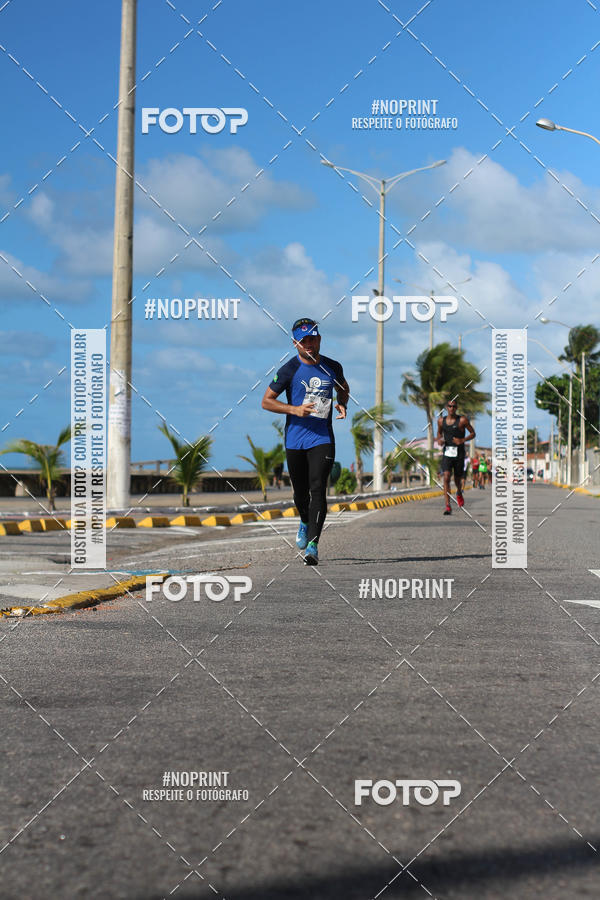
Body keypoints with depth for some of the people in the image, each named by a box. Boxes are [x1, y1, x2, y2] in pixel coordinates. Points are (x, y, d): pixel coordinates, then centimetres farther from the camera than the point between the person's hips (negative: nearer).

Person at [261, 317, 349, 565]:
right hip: (295, 440, 0)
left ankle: (312, 545, -19)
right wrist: (294, 409, -16)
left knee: (317, 488, -15)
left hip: (322, 439, 0)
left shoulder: (333, 367, 4)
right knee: (300, 491, 12)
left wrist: (342, 404, 3)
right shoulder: (290, 370, -5)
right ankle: (305, 522, 45)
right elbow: (266, 401, -2)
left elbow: (343, 389, 25)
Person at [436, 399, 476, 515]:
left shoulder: (462, 420, -6)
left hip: (459, 454, -1)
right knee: (446, 478, -15)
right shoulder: (441, 420, 5)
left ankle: (459, 493, 48)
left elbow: (473, 433, 0)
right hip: (447, 453, 1)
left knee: (457, 480, 11)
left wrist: (462, 440, -17)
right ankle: (448, 506, -16)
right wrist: (439, 439, 1)